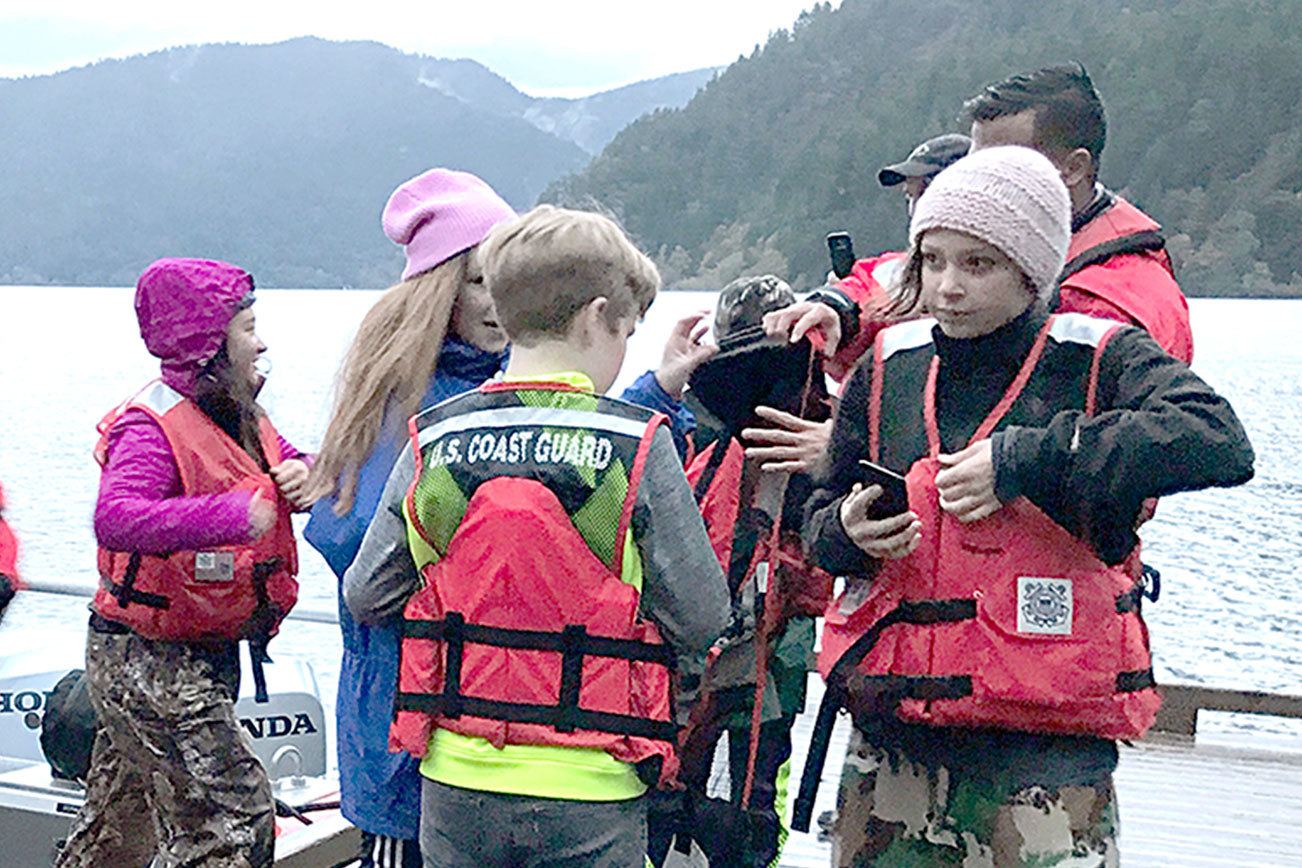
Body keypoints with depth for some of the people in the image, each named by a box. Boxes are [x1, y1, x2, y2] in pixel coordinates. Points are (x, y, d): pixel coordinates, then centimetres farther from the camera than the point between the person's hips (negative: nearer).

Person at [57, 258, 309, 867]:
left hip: (206, 655, 9)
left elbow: (284, 460, 22)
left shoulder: (239, 416, 8)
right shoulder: (152, 425, -21)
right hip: (146, 660, -9)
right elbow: (116, 519, -37)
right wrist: (232, 515, -45)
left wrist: (301, 473, -3)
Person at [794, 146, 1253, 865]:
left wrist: (1023, 459, -21)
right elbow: (822, 520, 17)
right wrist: (847, 531, -8)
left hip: (1046, 746, -4)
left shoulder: (1099, 359, -4)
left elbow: (1219, 442, -23)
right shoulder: (889, 367, 8)